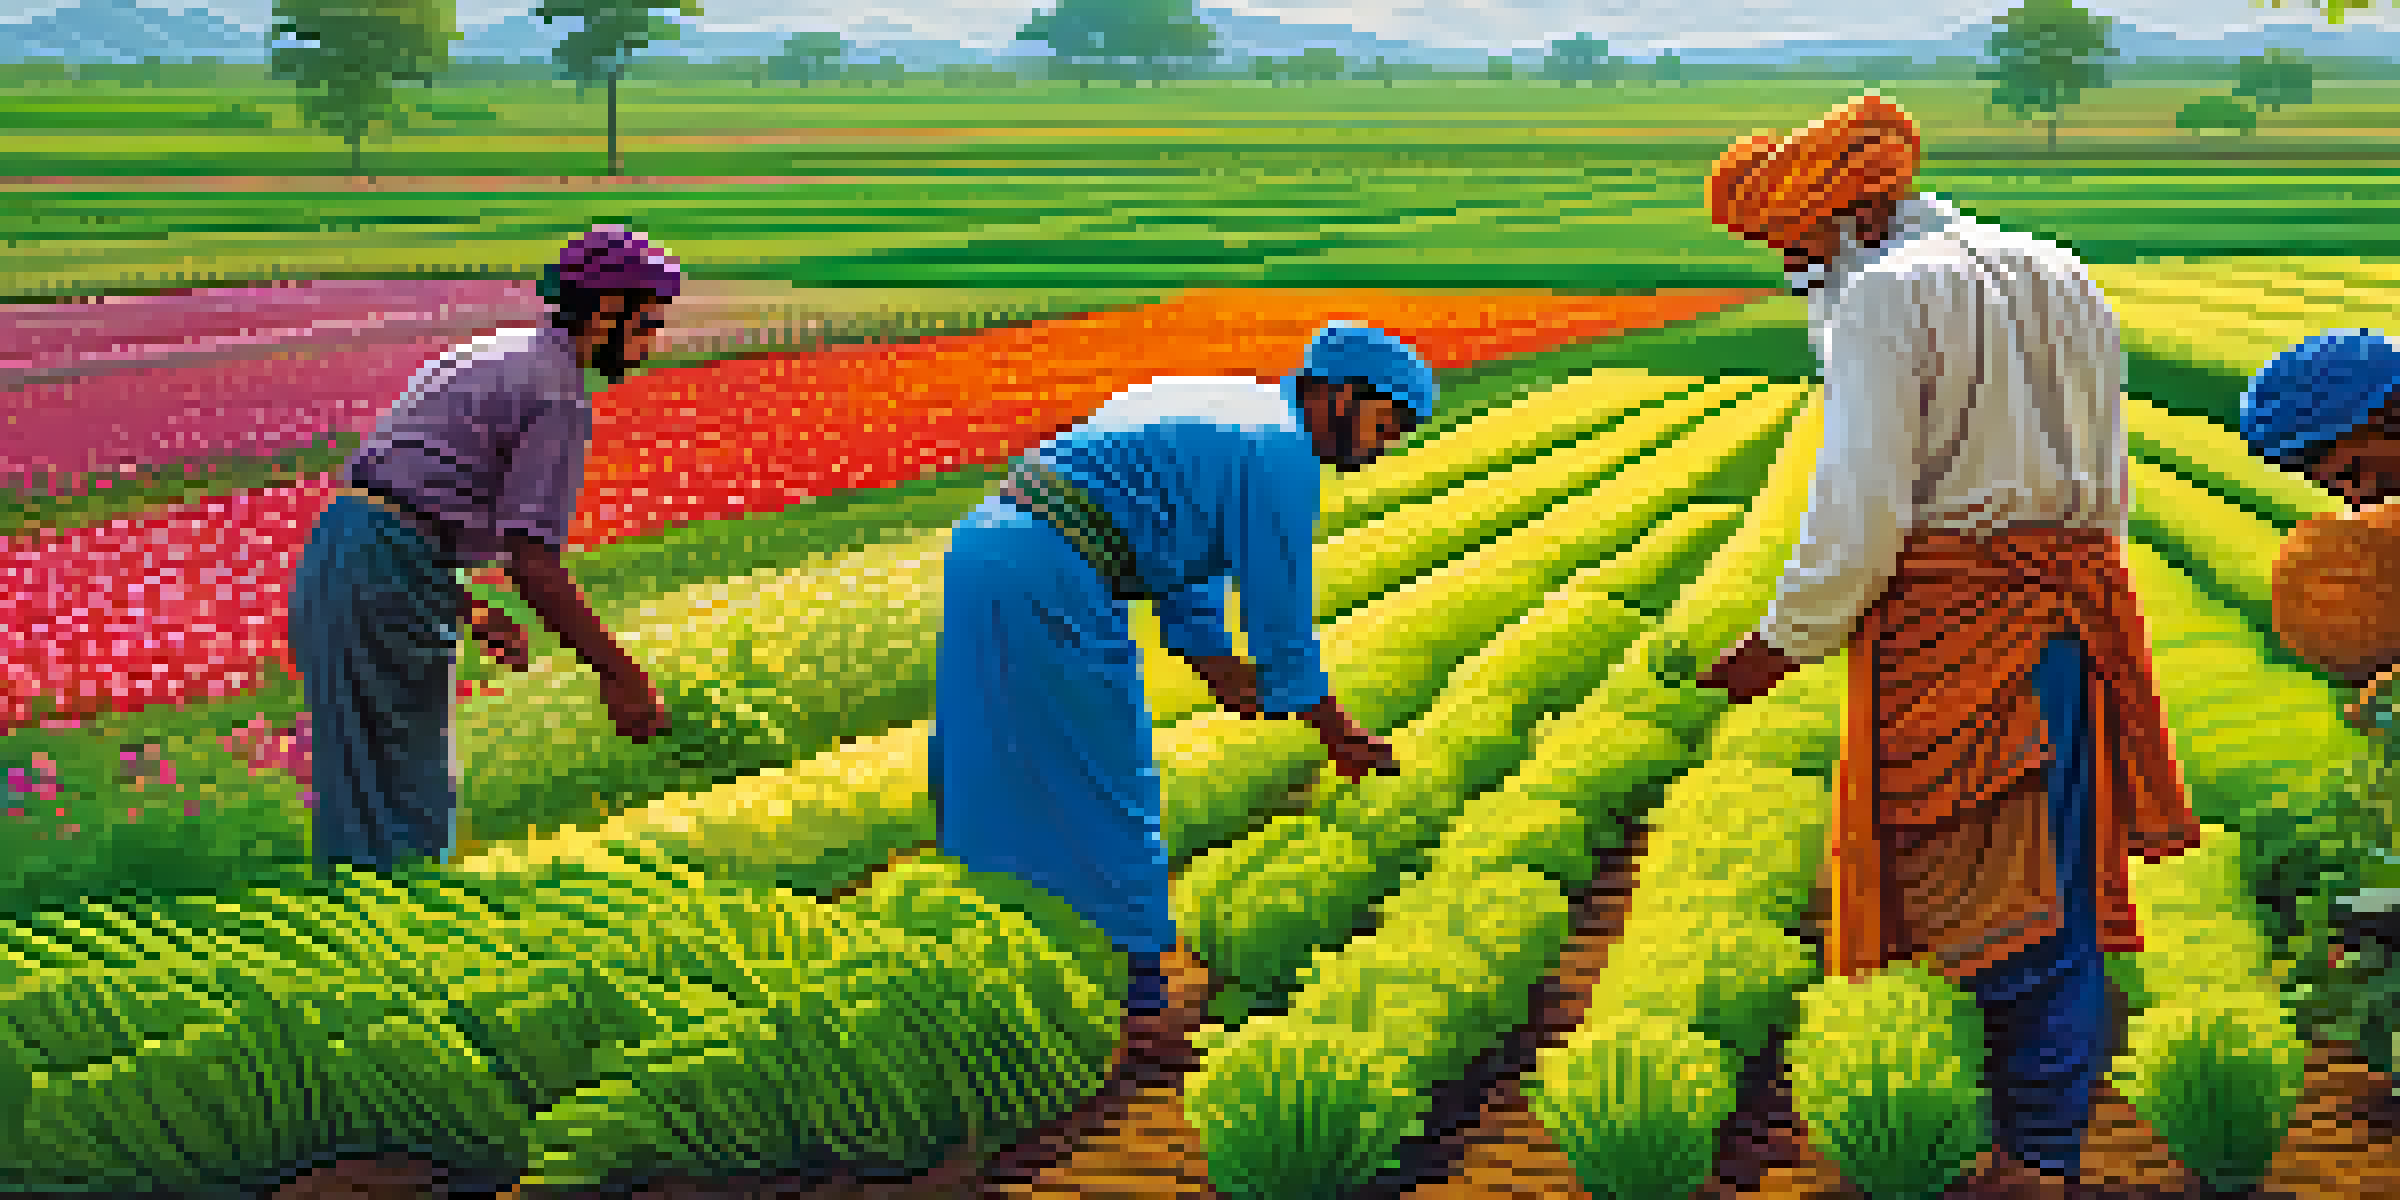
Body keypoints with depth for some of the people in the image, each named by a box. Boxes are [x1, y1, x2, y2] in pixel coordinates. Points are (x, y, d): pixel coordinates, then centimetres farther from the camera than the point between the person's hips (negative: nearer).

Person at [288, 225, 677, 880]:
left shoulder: (486, 356, 22)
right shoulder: (560, 398, -7)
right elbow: (531, 558, -16)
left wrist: (472, 612, 31)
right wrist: (616, 674, -11)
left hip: (329, 555, 9)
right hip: (394, 583, -9)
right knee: (394, 802, -2)